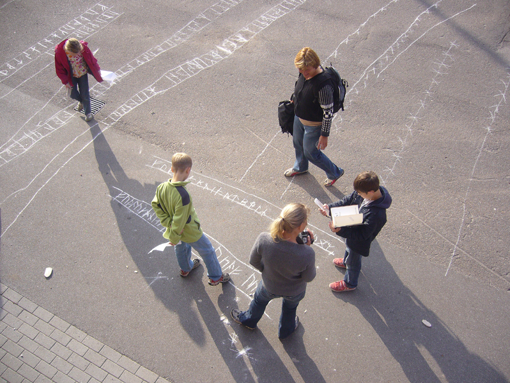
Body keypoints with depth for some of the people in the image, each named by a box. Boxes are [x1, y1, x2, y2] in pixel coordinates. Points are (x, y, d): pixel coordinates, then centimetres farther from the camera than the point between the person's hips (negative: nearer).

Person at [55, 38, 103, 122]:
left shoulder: (83, 47, -27)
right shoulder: (59, 53, -28)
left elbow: (91, 59, -6)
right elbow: (59, 69, -12)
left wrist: (97, 69, 8)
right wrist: (65, 81, -7)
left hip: (83, 73, 0)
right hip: (71, 76, 0)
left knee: (84, 94, 8)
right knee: (73, 94, 10)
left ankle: (88, 112, 33)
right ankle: (81, 101, 49)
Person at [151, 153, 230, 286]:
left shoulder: (162, 187, -19)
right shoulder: (183, 195, -39)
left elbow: (155, 205, -6)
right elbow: (179, 220, -31)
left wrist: (168, 222, -6)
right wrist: (174, 238, -16)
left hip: (175, 229, 7)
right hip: (190, 232, -7)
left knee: (181, 247, 35)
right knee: (207, 251, 17)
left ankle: (185, 269, 61)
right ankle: (216, 277, 36)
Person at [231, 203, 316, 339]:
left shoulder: (264, 240, -37)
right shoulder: (307, 253, -41)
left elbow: (254, 261, -16)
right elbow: (309, 278, -20)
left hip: (270, 287, 1)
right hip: (295, 292, 0)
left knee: (259, 300, 37)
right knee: (290, 307, 37)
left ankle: (248, 320, 68)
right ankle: (286, 329, 68)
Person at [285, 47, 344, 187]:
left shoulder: (323, 85, -37)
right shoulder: (304, 74, -14)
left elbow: (328, 112, -29)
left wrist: (324, 134, -22)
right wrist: (294, 99, 25)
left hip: (314, 124, -8)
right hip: (299, 117, 8)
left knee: (310, 152, 11)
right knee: (298, 143, 29)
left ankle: (334, 172, 37)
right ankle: (300, 167, 61)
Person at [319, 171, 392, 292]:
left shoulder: (376, 214, -44)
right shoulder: (365, 192, -23)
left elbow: (362, 235, -35)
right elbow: (347, 201, -9)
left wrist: (340, 231, -42)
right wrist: (330, 208, -19)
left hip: (358, 242, -7)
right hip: (352, 228, 7)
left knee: (353, 262, 22)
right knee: (348, 247, 37)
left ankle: (349, 284, 52)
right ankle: (346, 262, 72)